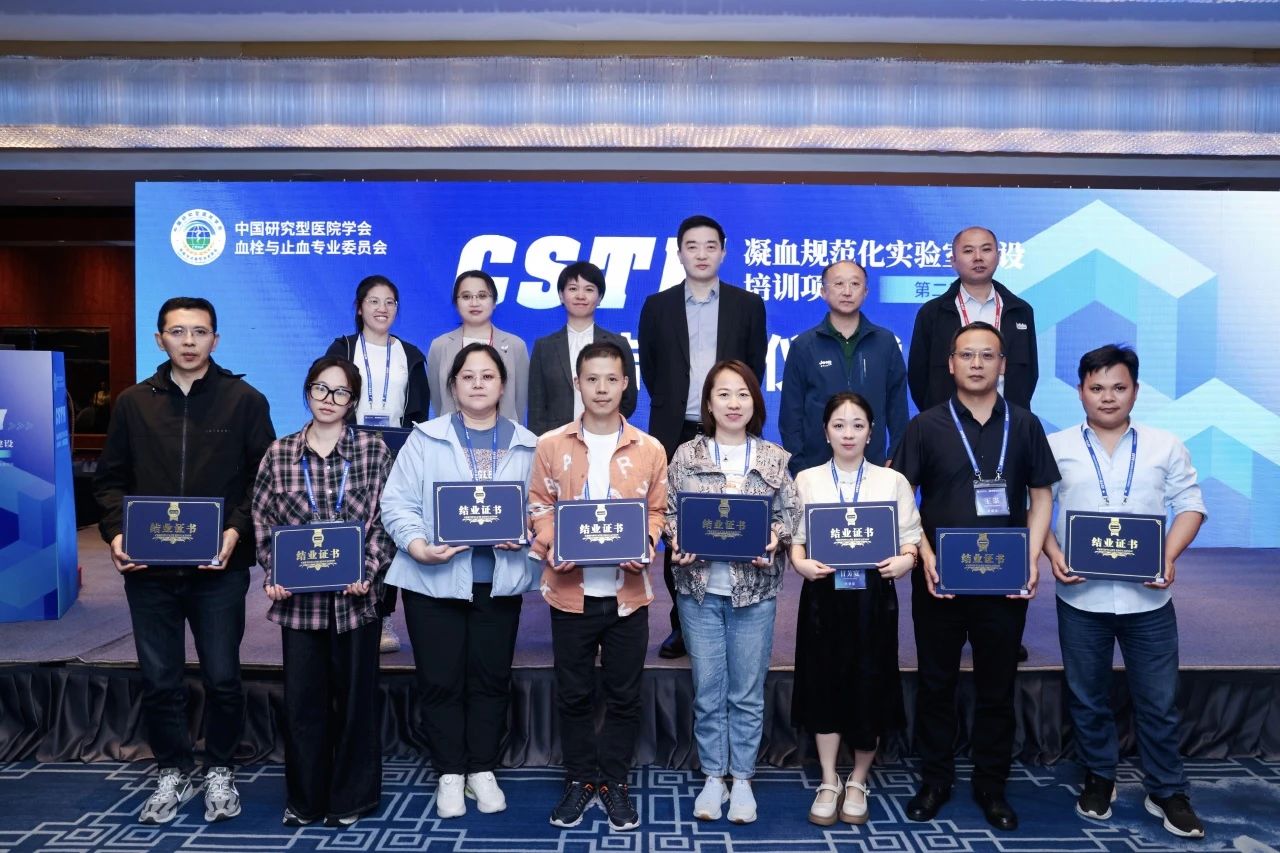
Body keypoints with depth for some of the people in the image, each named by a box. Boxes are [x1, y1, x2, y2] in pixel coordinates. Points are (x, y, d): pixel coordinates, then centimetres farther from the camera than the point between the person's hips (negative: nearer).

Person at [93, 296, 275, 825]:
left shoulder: (245, 401, 1)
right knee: (158, 680, 10)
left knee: (222, 677, 6)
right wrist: (116, 532, -5)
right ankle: (173, 774, 29)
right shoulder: (133, 403, 8)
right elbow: (111, 479, 11)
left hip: (220, 567, -2)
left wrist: (237, 529, -14)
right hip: (148, 568, 2)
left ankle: (219, 771, 27)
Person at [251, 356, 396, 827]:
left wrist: (368, 573, -13)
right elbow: (264, 522, 7)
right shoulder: (279, 454, 4)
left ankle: (350, 797, 24)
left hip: (356, 596, -1)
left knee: (356, 696, 8)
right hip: (299, 598, 2)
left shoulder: (374, 451, -1)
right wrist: (273, 576, -5)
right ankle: (304, 798, 25)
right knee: (302, 698, 8)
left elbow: (385, 520, -2)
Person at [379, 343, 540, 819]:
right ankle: (450, 774, 22)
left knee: (491, 678, 10)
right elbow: (398, 502, -5)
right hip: (434, 580, -1)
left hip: (499, 581, 2)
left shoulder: (526, 446, 6)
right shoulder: (425, 439, 1)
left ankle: (483, 770, 26)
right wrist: (417, 546, -19)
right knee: (440, 680, 6)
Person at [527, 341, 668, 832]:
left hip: (628, 592, 0)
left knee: (624, 694, 10)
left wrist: (645, 546, -13)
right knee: (573, 693, 11)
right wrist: (551, 549, -14)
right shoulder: (552, 445, 1)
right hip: (571, 591, 0)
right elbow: (540, 507, 3)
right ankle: (579, 780, 28)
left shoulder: (649, 449, 1)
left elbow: (657, 511, 6)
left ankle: (615, 782, 26)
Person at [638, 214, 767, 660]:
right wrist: (673, 406, 12)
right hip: (676, 435, 1)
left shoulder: (748, 304, 6)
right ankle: (683, 625, 16)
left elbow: (755, 368, 9)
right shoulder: (657, 306, 7)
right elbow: (649, 369, 12)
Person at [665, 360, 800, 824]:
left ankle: (742, 780, 23)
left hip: (755, 587, 0)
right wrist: (677, 541, -16)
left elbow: (791, 513, 4)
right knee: (708, 690, 8)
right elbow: (669, 511, 3)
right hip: (700, 585, 0)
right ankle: (713, 777, 24)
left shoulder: (774, 457, 3)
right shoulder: (686, 455, 2)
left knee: (748, 691, 8)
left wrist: (775, 539, -15)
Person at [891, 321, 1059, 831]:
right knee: (936, 684, 9)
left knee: (997, 688, 10)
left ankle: (991, 785, 26)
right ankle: (935, 781, 24)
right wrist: (924, 553, -11)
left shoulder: (1024, 425, 6)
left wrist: (1032, 559, -4)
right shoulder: (926, 426, 1)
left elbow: (1041, 496, 8)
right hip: (939, 579, -1)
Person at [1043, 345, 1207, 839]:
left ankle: (1166, 791, 26)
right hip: (1081, 596, 0)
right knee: (1087, 696, 13)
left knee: (1159, 700, 9)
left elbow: (1190, 505, 3)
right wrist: (1052, 554, -12)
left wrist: (1169, 556, -12)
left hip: (1147, 597, 0)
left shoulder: (1165, 446, 4)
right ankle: (1098, 778, 31)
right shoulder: (1056, 447, 2)